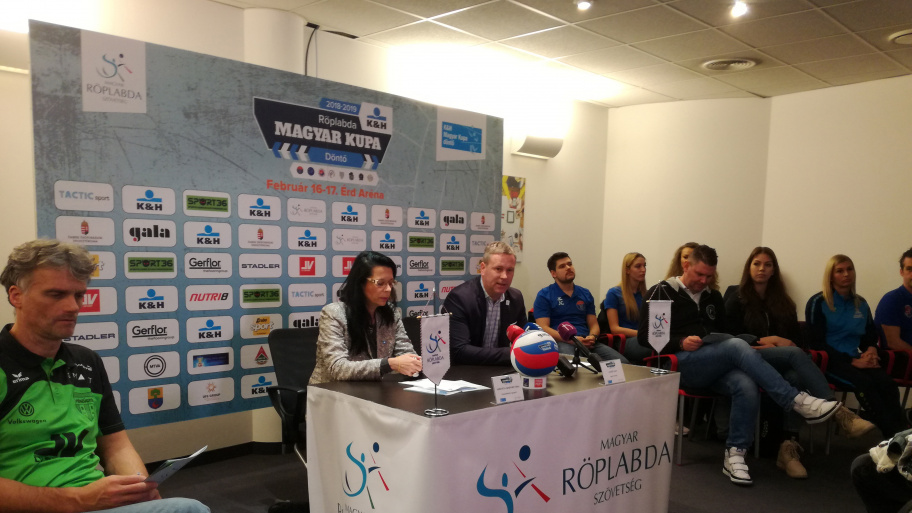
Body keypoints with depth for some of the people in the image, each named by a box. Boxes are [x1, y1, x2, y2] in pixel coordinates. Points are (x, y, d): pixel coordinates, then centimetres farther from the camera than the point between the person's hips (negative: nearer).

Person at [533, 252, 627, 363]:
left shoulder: (585, 294, 23)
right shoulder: (544, 295, 7)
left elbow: (593, 324, 22)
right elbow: (543, 327, -3)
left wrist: (592, 337, -4)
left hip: (586, 341, 6)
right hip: (561, 342, -5)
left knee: (622, 362, -20)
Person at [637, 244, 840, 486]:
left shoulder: (713, 297, 24)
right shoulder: (661, 292, 6)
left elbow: (724, 334, 27)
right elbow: (645, 336, -2)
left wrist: (730, 353, 2)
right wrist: (680, 342, -16)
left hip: (716, 365, 5)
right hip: (679, 362, -5)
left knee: (747, 387, -29)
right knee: (738, 346, -31)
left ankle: (734, 455, -19)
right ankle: (797, 401, -30)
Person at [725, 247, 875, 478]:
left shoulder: (782, 302, 21)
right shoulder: (736, 300, 10)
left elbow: (796, 336, 15)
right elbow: (733, 337, -1)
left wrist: (773, 341, -6)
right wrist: (770, 340, -10)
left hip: (781, 360, 3)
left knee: (794, 377, -35)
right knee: (795, 354, -34)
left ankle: (788, 446, -44)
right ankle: (839, 412, -46)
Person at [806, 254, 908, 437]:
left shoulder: (861, 304, 15)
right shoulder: (818, 303, -3)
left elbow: (870, 336, 23)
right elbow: (817, 342, -8)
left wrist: (871, 351, -3)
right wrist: (852, 361, -15)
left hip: (855, 360, 5)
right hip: (829, 360, -5)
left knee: (887, 383, -26)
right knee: (864, 382, -33)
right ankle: (894, 434, -34)